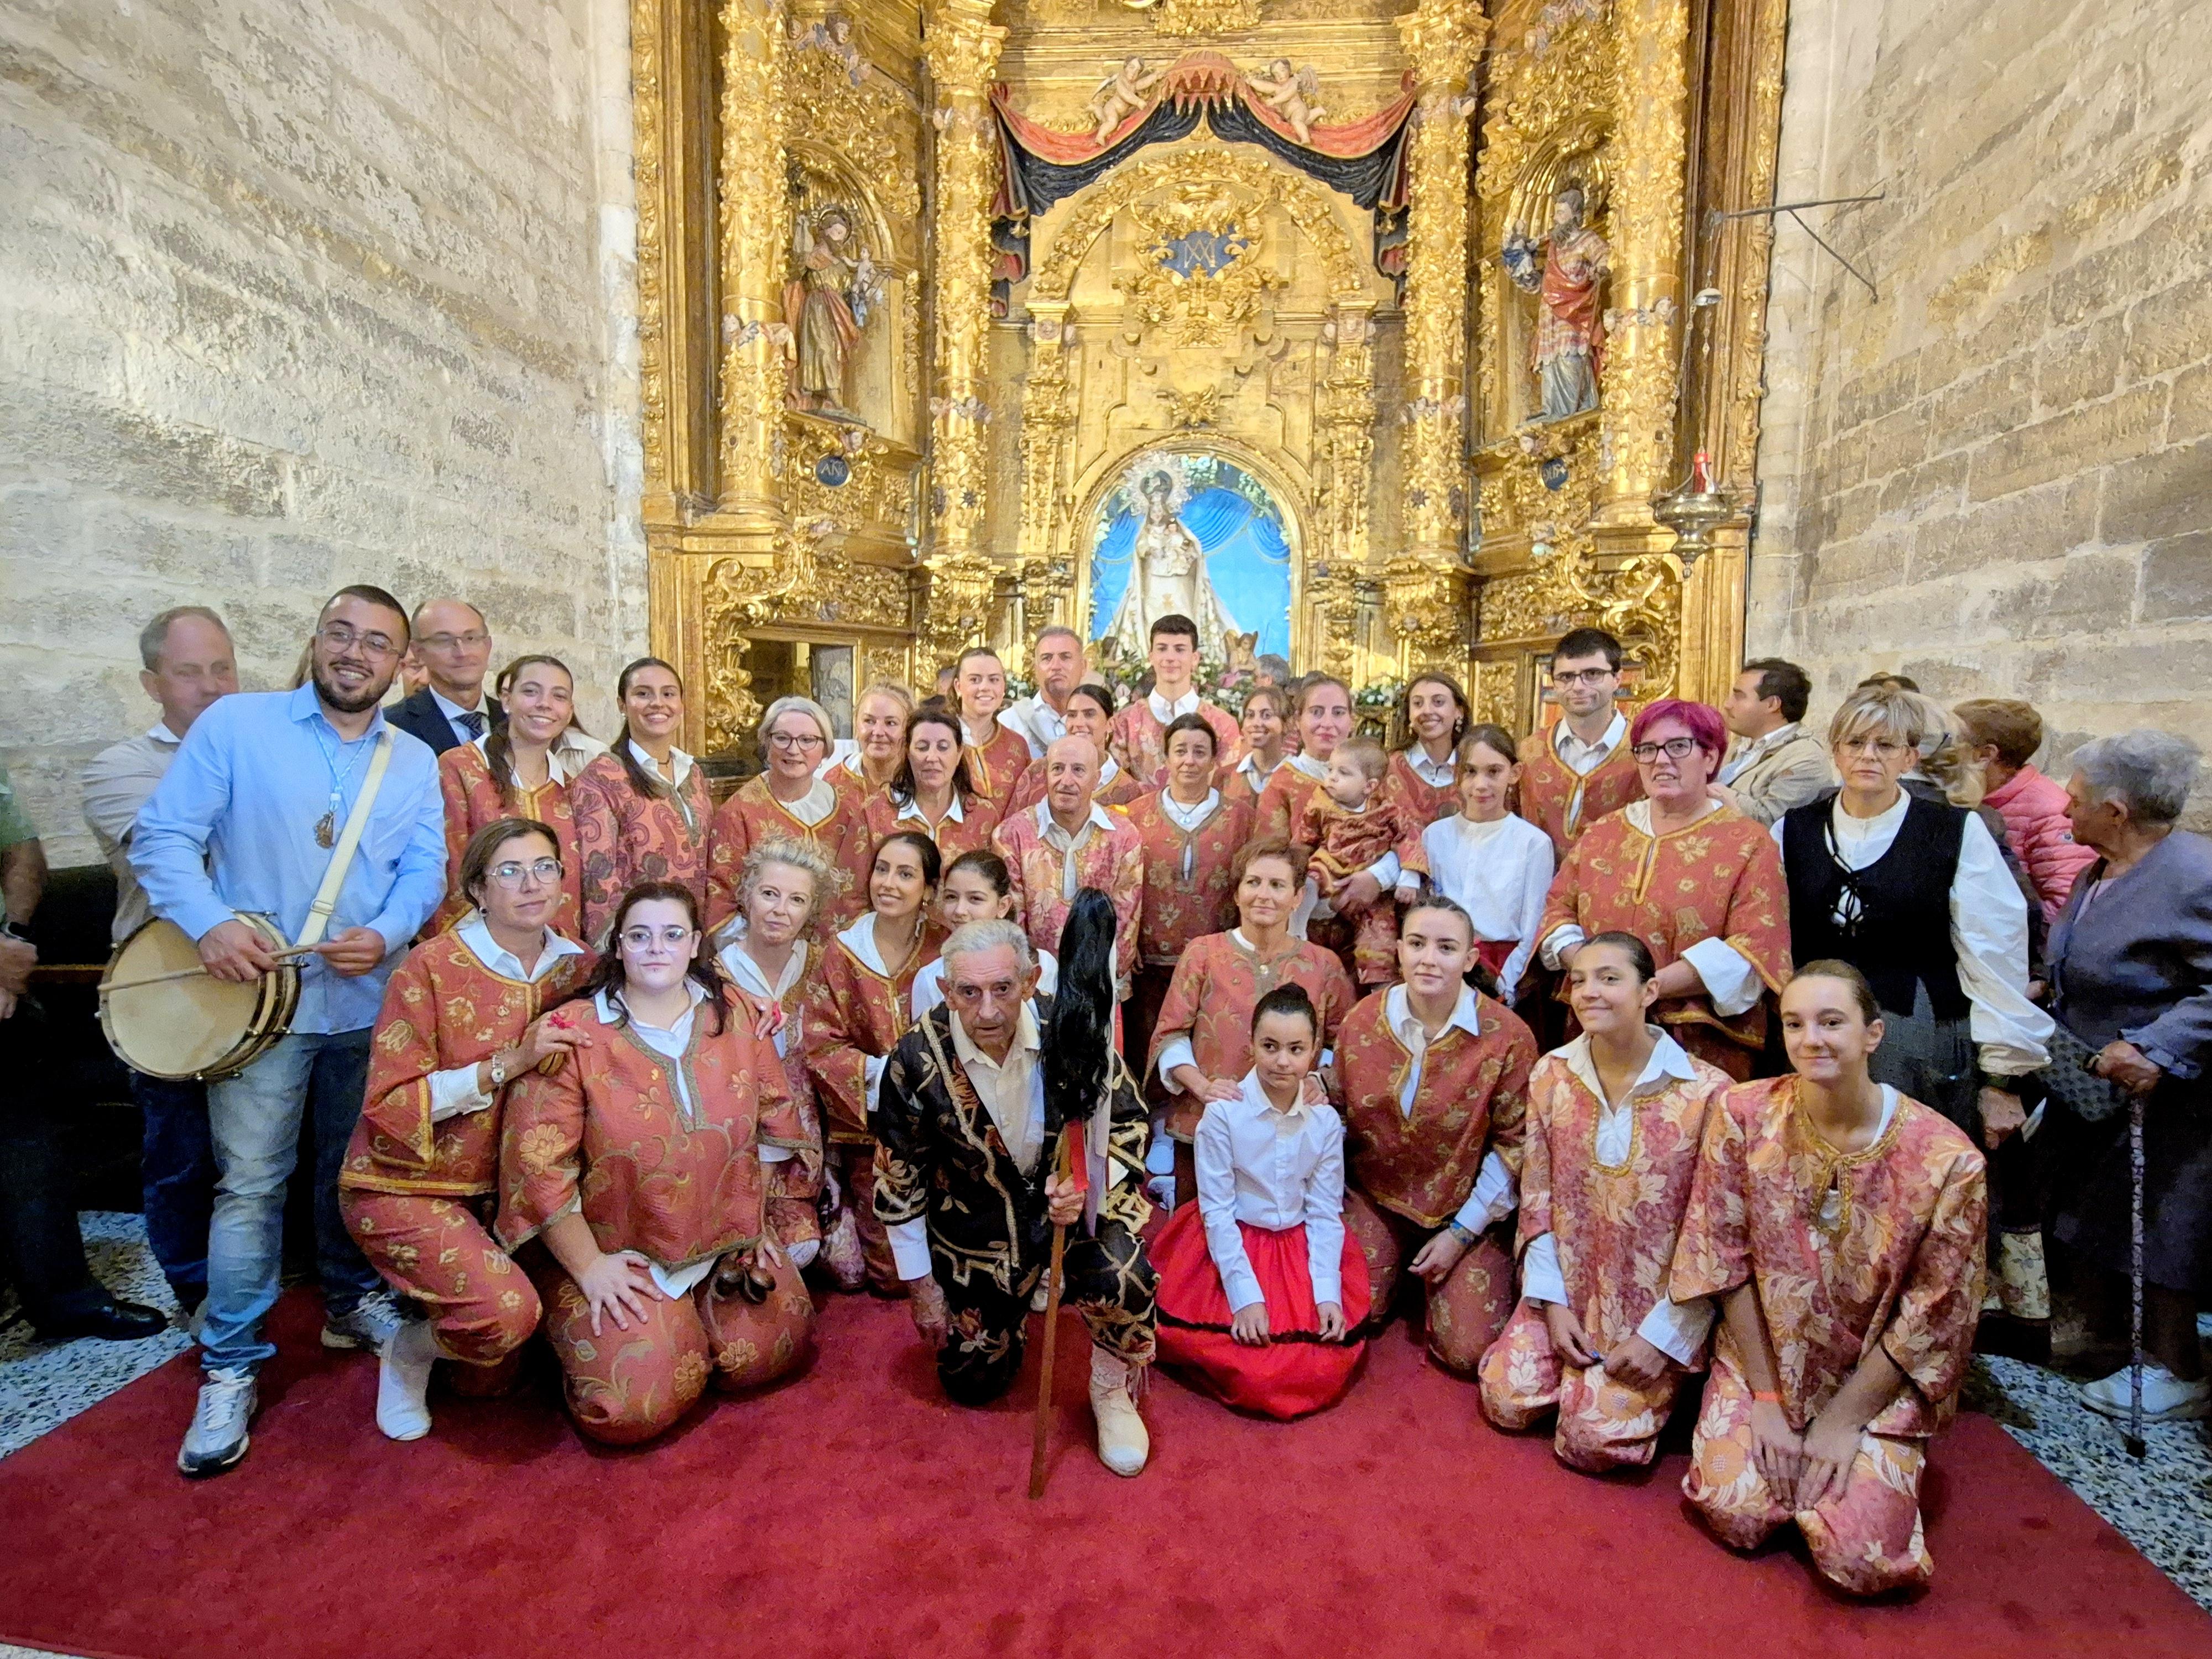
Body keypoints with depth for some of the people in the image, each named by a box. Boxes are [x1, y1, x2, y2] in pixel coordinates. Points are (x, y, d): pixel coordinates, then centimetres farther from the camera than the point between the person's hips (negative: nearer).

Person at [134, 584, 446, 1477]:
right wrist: (209, 922, -22)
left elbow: (425, 871, 3)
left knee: (354, 1170, 17)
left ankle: (351, 1302, 36)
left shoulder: (415, 762, 7)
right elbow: (164, 835, -6)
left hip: (368, 998, 4)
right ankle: (229, 1367, 14)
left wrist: (386, 935, -15)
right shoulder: (236, 724, -3)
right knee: (251, 1183, 0)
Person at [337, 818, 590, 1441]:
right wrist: (508, 1063, -27)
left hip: (507, 1187, 5)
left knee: (491, 1379, 1)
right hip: (406, 1185, -5)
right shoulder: (431, 966, -16)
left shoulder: (577, 966, -2)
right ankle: (410, 1348, 7)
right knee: (507, 1309, -25)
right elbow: (390, 1107, -18)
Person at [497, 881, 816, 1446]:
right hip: (616, 1252, -3)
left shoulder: (733, 1016, -1)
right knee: (635, 1408, -15)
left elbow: (771, 1120, 7)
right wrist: (589, 1267, -12)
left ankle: (690, 1318, 21)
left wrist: (754, 1218, 6)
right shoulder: (573, 1034, -13)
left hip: (726, 1239, 4)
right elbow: (540, 1166, -13)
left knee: (769, 1354, -8)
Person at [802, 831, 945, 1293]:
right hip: (869, 1122, -1)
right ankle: (838, 1215, 28)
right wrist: (880, 1071, -20)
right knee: (893, 1272, 1)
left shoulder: (944, 951, -6)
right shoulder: (843, 953, -8)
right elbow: (820, 1045, -8)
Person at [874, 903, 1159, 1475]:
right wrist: (919, 1283, 0)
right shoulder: (918, 1058, -23)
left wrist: (1088, 1183, -29)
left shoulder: (1071, 1031, -24)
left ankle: (1112, 1394, 4)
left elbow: (1127, 1120, -9)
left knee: (1120, 1283, -31)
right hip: (975, 1223, 1)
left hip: (1079, 1196, -1)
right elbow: (900, 1176, -8)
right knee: (971, 1384, 12)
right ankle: (1013, 1307, 46)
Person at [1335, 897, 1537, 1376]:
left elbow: (1513, 1145, -9)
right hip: (1374, 1197, 2)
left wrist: (1462, 1232, -9)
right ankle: (1399, 1268, 21)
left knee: (1469, 1350, -12)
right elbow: (1337, 1119, 4)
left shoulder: (1507, 1037, -16)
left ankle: (1438, 1273, 21)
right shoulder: (1362, 1022, -7)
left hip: (1466, 1212, -2)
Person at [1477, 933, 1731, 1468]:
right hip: (1567, 1285, 4)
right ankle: (1582, 1363, 23)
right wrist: (1551, 1302, -4)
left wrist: (1662, 1336, -12)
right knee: (1506, 1401, -5)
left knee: (1594, 1437, -12)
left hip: (1657, 1303, -3)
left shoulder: (1706, 1092, -17)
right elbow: (1537, 1196, 2)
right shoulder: (1551, 1075, -5)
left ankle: (1657, 1380, 18)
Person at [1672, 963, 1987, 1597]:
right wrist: (1766, 1398, -8)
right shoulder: (1743, 1114, -14)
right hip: (1762, 1359, 1)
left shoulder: (1947, 1159, -18)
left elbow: (1933, 1315, -10)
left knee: (1861, 1561, -14)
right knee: (1737, 1515, -14)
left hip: (1877, 1381, 0)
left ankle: (1864, 1458, 18)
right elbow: (1725, 1259, -8)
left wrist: (1843, 1420, -9)